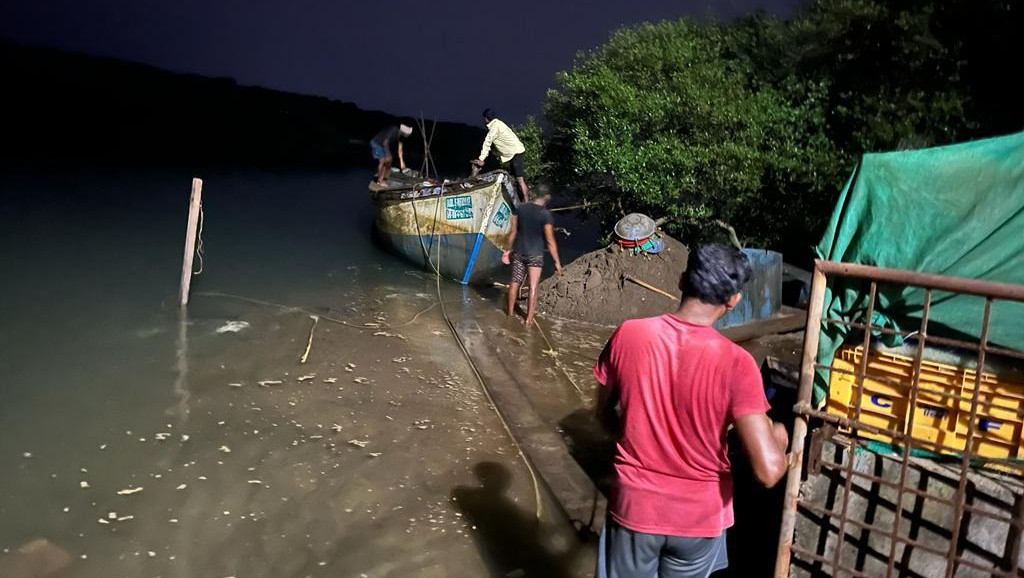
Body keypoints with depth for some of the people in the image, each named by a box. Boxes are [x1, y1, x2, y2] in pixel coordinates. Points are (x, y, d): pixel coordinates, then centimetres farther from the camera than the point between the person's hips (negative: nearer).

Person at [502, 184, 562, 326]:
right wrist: (557, 262, -9)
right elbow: (550, 241, -15)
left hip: (518, 252, 5)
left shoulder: (520, 207, -2)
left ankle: (510, 311, 33)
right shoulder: (545, 214, -15)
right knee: (533, 286, 2)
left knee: (515, 282, 18)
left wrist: (509, 249, 15)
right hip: (535, 254, -5)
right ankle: (529, 319, 5)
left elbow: (513, 231, 4)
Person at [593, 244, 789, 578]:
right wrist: (779, 438, -1)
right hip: (699, 516, -1)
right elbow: (768, 471, -23)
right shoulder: (735, 363, -22)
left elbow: (604, 413, 1)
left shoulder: (628, 334, -14)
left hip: (634, 506, 1)